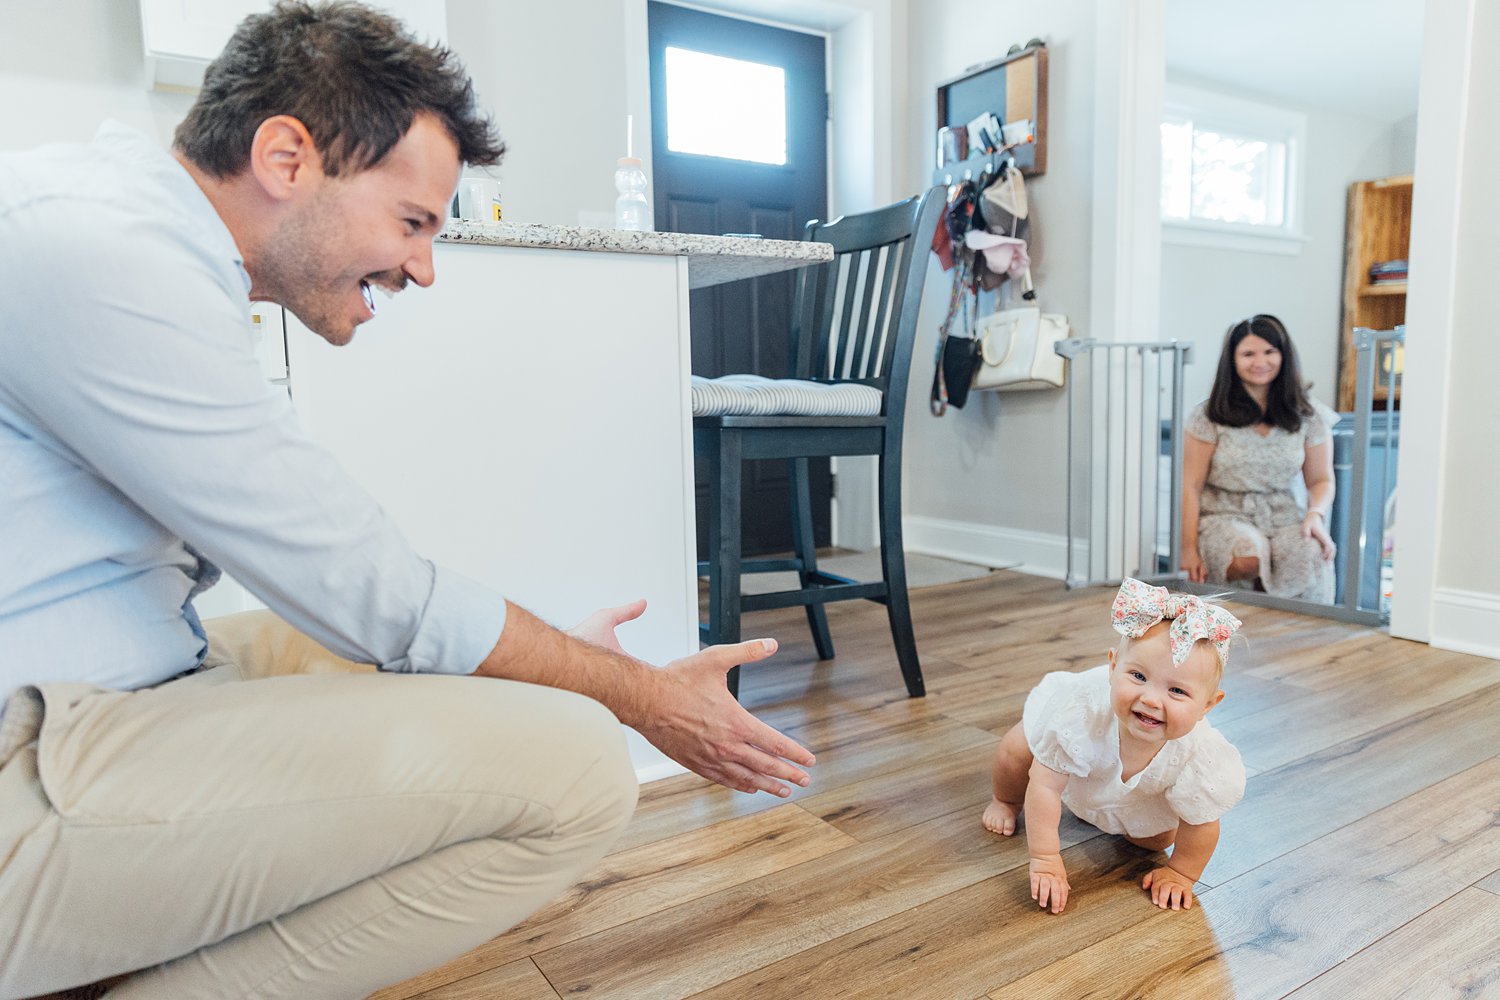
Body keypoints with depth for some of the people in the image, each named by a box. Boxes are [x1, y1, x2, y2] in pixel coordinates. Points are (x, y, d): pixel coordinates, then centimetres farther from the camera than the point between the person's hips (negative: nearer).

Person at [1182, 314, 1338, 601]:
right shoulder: (1210, 414, 0)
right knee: (1249, 556, -35)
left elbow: (1321, 480, 14)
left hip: (1283, 516, 2)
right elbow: (1190, 486, -3)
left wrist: (1316, 514, -10)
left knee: (1313, 555, -31)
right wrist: (1189, 549, -12)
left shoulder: (1309, 416, 8)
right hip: (1224, 515, -2)